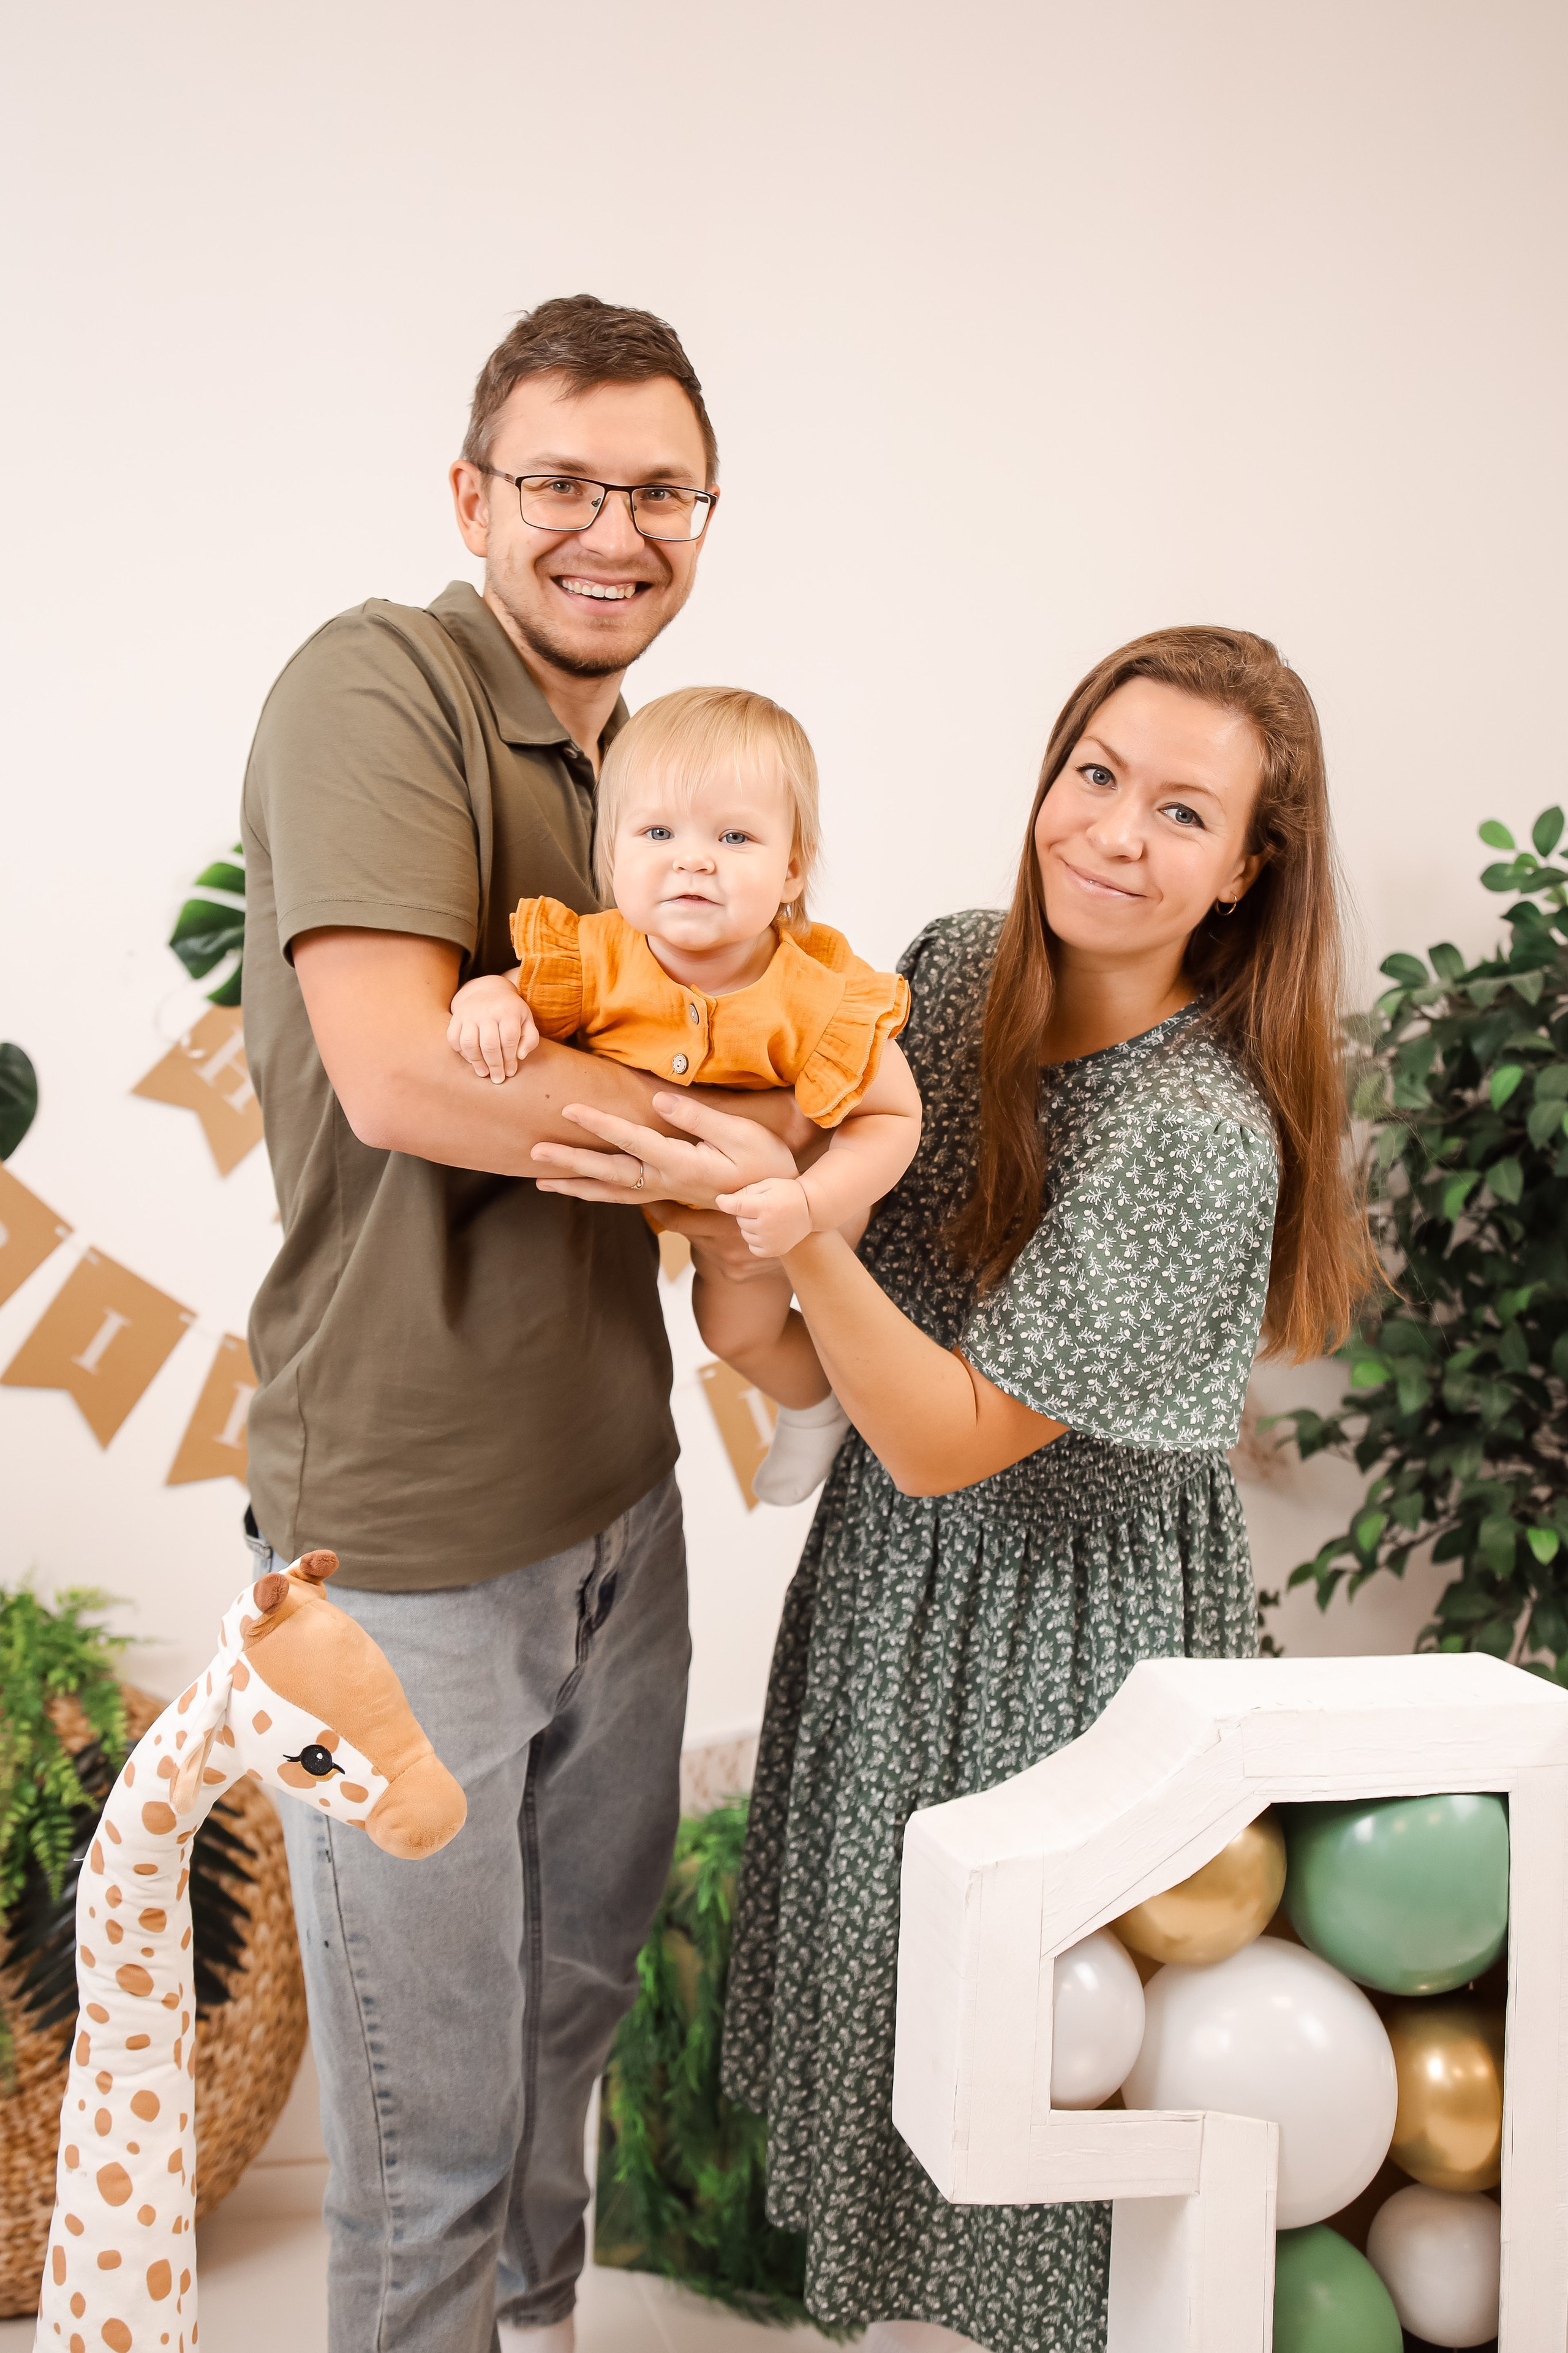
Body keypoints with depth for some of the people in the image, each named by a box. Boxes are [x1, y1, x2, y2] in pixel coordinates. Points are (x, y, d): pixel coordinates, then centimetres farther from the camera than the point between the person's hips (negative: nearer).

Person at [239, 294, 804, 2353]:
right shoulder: (379, 686, -15)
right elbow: (402, 1077, -28)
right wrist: (757, 1119, -18)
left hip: (615, 1486, 8)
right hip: (411, 1528, -8)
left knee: (576, 2000, 27)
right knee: (435, 2112, 10)